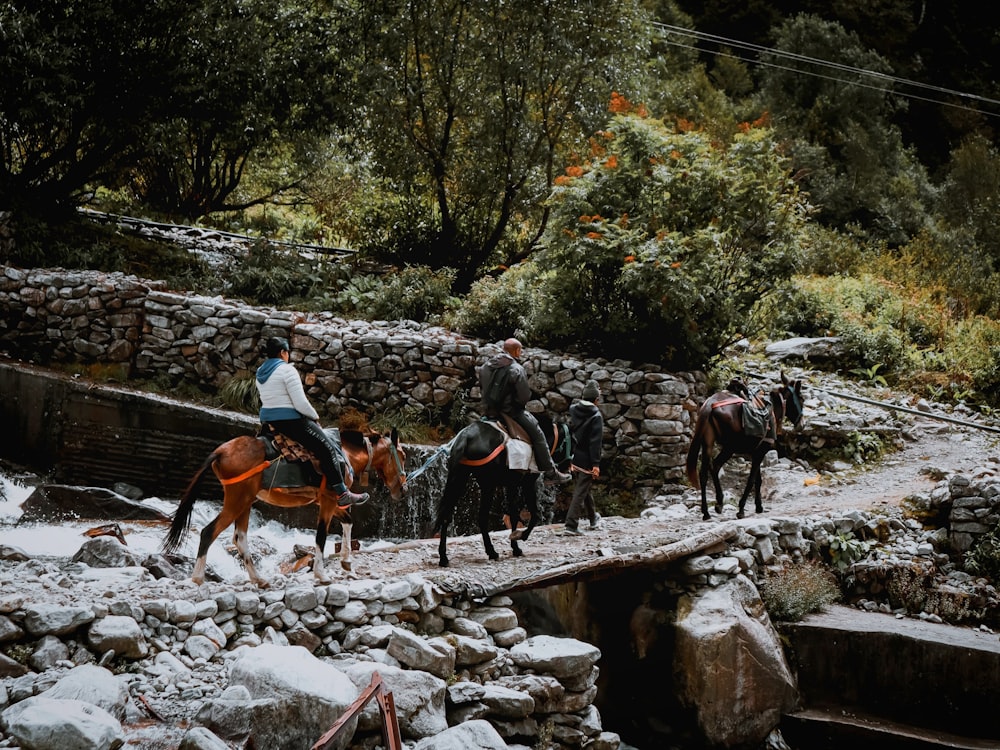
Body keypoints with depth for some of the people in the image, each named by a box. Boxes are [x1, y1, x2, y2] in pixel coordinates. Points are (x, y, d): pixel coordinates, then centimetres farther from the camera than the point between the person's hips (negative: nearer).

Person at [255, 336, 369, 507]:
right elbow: (300, 403, -19)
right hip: (291, 420, -10)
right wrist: (315, 417, -3)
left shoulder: (260, 372, 12)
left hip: (268, 420, 10)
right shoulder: (287, 370, -15)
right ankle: (342, 494, -8)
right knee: (327, 448, -6)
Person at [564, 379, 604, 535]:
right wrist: (596, 464, -17)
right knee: (581, 491, -3)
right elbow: (596, 441, -17)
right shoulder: (596, 416, -14)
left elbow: (568, 434, 9)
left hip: (574, 457, 7)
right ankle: (571, 525, -8)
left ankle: (593, 518, 39)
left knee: (585, 488, 22)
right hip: (587, 459, -7)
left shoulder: (573, 411, 4)